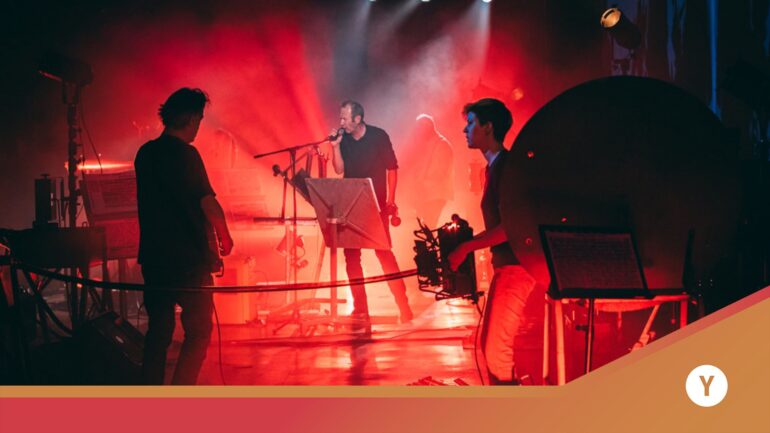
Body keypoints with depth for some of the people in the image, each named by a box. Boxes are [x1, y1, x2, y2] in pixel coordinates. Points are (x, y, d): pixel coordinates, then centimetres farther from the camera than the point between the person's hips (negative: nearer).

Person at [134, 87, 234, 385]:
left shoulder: (145, 153, 8)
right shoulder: (185, 154, -15)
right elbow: (208, 203, -15)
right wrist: (225, 237, 0)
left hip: (153, 257, 7)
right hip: (188, 259, -7)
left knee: (158, 330, 14)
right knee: (198, 332, 2)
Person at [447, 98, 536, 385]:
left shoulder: (504, 165, -14)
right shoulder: (494, 166, 16)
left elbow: (509, 226, -22)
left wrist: (465, 248, -17)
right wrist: (466, 243, 12)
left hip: (515, 266, -10)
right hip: (505, 265, 10)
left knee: (498, 350, -10)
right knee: (490, 343, 16)